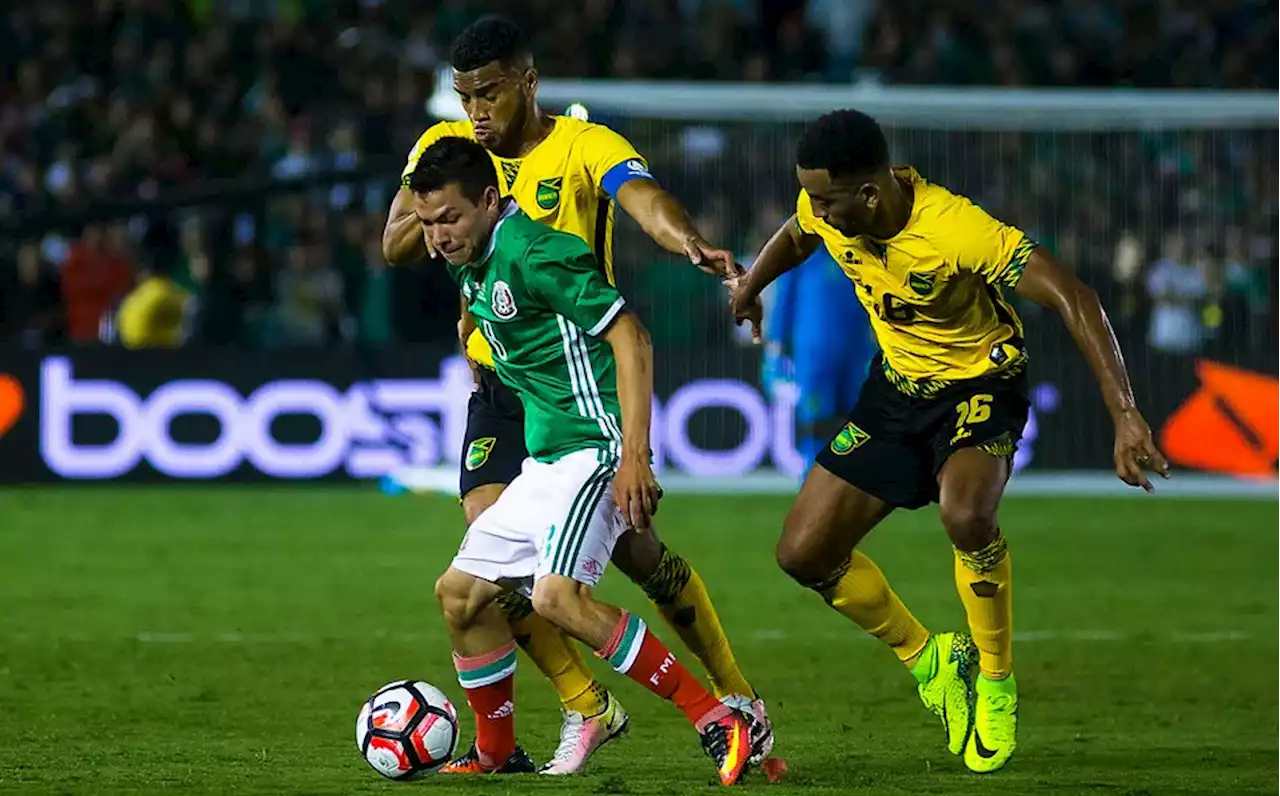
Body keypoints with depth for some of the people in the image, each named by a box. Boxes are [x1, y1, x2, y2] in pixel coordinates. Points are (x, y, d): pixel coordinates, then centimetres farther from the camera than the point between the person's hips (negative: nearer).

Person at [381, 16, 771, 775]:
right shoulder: (446, 147, 2)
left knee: (635, 551, -6)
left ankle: (739, 701, 13)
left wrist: (691, 243, -54)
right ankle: (588, 707, 6)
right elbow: (396, 246, -3)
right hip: (500, 387, 4)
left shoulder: (585, 147, -13)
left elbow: (644, 197, -32)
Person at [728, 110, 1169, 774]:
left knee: (964, 514, -37)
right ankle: (928, 662, 22)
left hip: (980, 386, -6)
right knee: (804, 552, -1)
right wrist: (750, 284, 9)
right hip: (895, 387, 6)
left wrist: (1126, 417, -43)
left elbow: (1073, 300, -37)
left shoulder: (958, 232, -34)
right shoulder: (825, 211, -15)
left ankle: (996, 681, -11)